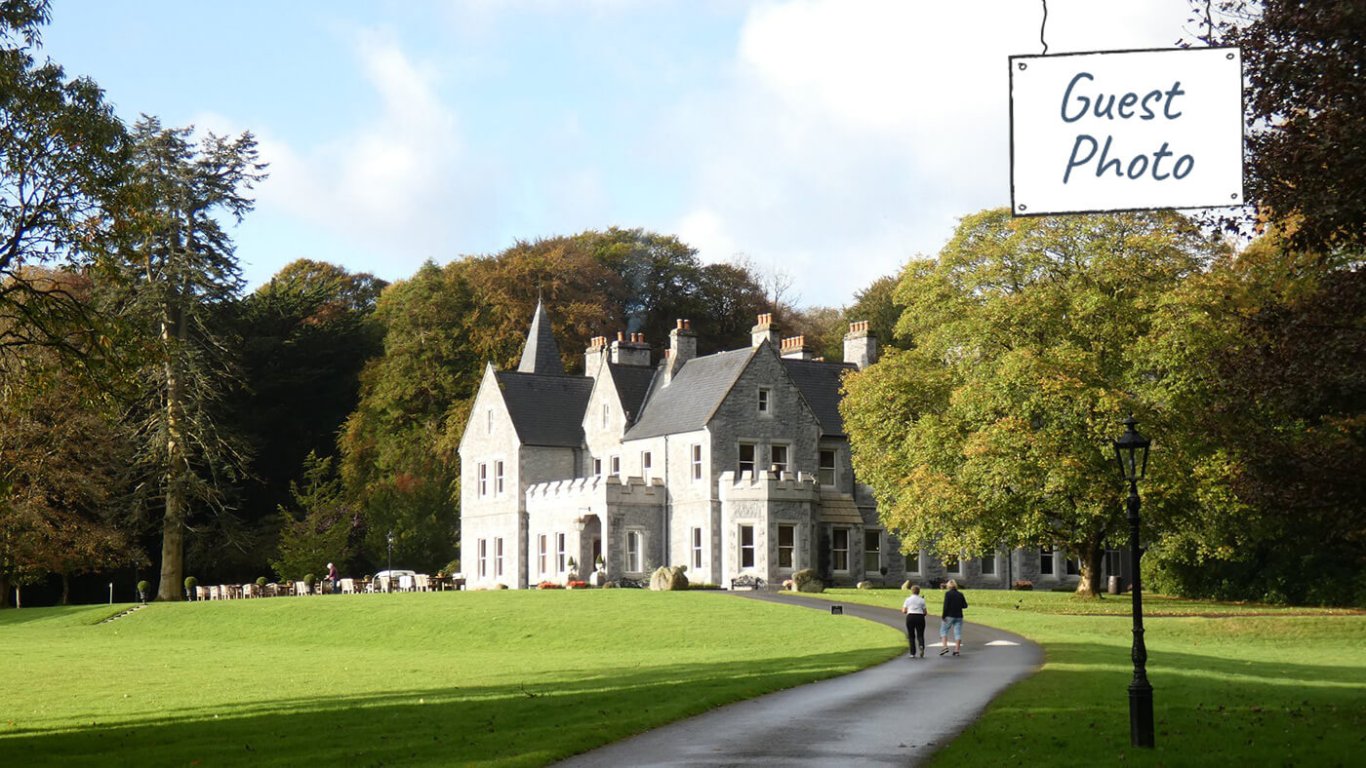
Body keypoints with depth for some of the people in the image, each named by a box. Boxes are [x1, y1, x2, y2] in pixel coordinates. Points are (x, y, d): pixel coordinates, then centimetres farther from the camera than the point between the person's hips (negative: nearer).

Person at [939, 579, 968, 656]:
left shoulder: (948, 594, -8)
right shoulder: (960, 594, 6)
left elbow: (946, 606, -14)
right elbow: (965, 605, 8)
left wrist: (943, 617, -11)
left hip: (949, 616, -4)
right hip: (959, 616, 4)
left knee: (943, 631, 7)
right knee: (958, 633, 5)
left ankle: (945, 647, -9)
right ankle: (957, 650, 1)